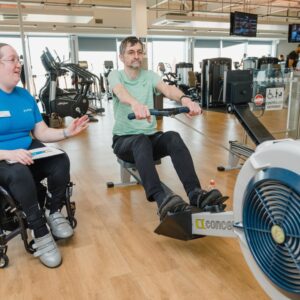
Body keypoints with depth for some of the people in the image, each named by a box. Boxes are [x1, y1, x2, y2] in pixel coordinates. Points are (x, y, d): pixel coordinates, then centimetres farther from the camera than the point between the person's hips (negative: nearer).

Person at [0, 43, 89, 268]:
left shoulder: (25, 96, 9)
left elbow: (42, 132, 9)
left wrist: (67, 132, -8)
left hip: (29, 153, 6)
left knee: (61, 160, -22)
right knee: (19, 173, -38)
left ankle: (55, 213, -2)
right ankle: (40, 233, -22)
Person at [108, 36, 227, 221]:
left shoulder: (149, 76, 7)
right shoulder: (115, 76, -2)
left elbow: (167, 89, -16)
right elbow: (121, 92, -28)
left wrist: (184, 99, -41)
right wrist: (135, 104, -54)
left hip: (150, 137, 3)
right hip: (124, 140, -3)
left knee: (173, 137, -30)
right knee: (141, 141, -38)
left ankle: (195, 194, -44)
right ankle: (162, 200, -58)